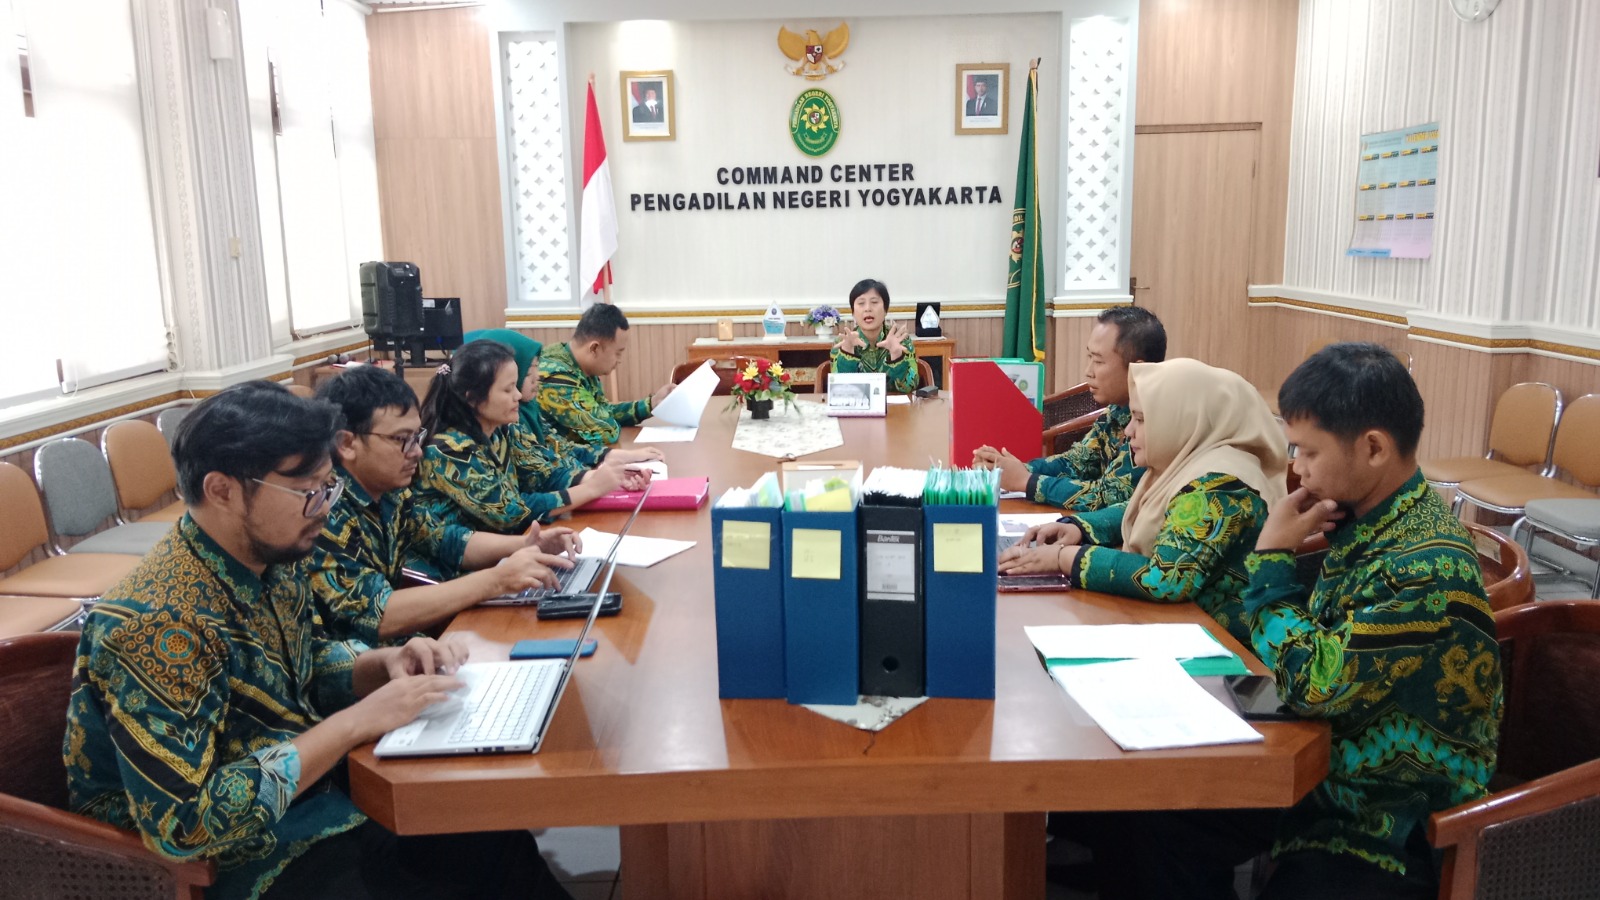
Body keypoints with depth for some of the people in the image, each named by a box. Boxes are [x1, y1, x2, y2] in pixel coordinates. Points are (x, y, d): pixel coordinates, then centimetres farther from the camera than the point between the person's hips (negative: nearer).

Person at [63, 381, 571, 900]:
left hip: (325, 795, 7)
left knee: (506, 847, -1)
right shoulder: (155, 625, -28)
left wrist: (385, 664, -7)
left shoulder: (273, 562, -3)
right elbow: (186, 824, -29)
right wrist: (357, 722, -27)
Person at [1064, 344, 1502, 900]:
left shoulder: (1431, 566, -26)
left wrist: (1272, 556, -18)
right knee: (1137, 827, -3)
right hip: (1319, 772, 8)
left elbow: (1314, 684, -27)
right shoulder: (1364, 522, 1)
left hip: (1390, 828, -8)